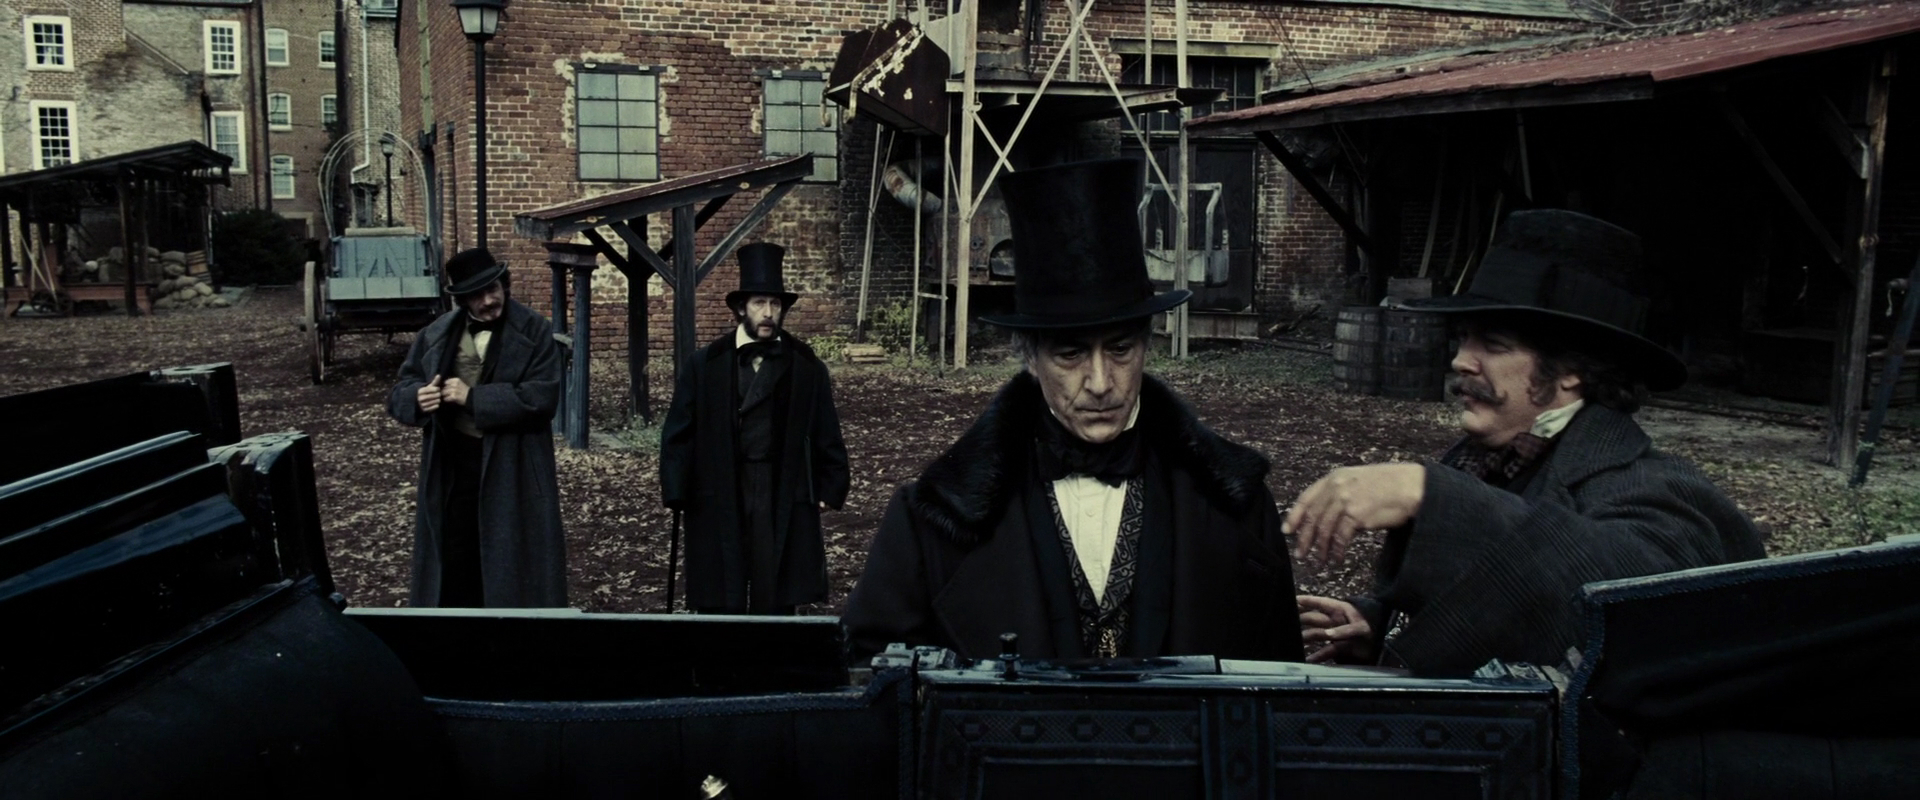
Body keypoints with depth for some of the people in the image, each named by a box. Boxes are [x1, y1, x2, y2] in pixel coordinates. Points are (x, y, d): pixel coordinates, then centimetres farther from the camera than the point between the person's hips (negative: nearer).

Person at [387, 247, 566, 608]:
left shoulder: (534, 332, -5)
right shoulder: (435, 335, 7)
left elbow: (542, 395, -16)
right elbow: (399, 393, 9)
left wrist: (473, 397, -18)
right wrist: (418, 398, -15)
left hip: (513, 468, -3)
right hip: (452, 466, 4)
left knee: (513, 564, 4)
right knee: (454, 562, 11)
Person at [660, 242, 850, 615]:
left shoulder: (806, 367, 4)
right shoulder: (705, 366, 3)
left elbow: (826, 435, 6)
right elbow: (678, 434, 3)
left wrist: (829, 490, 1)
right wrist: (677, 494, -3)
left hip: (785, 500, 0)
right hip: (719, 499, 0)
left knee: (776, 599, 3)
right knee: (721, 603, 5)